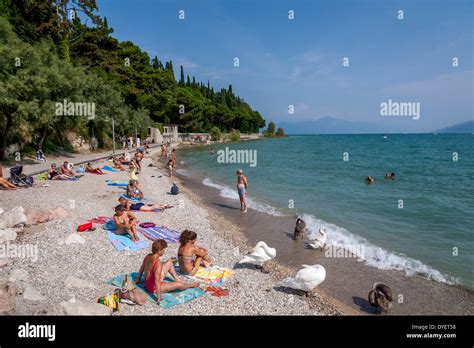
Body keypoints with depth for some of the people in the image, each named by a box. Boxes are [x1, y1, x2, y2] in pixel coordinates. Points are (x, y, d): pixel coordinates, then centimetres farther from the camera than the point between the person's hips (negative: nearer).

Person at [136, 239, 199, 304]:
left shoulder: (147, 257, -9)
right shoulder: (158, 263, -35)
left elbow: (142, 268, 8)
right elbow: (157, 281, -36)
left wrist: (139, 279, 24)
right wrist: (159, 297, -30)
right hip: (154, 288, -9)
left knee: (169, 263, 13)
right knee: (179, 285, -3)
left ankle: (178, 280, 27)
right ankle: (191, 285, 30)